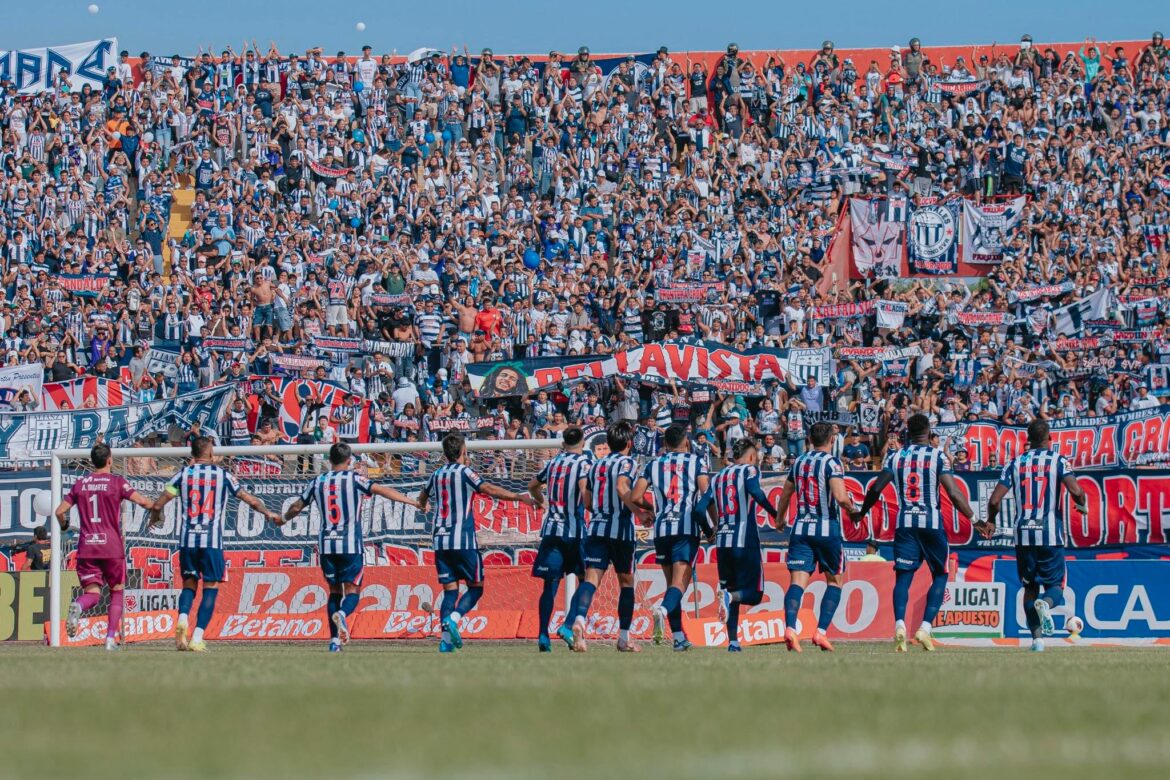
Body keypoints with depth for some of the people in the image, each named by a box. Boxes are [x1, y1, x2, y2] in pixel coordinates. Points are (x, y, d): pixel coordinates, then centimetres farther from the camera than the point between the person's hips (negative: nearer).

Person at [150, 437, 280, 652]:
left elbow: (157, 505, 3)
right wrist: (268, 513, 32)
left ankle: (182, 617, -16)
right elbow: (250, 500, 13)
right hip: (212, 540, -2)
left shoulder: (183, 474, 6)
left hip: (187, 539, 2)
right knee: (210, 587, 3)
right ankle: (197, 638, -8)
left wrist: (156, 517, 25)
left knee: (189, 584, 14)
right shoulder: (222, 474, 5)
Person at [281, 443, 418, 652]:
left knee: (334, 591, 13)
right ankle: (342, 614, -34)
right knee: (352, 591, -1)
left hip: (326, 546, 3)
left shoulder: (317, 483, 10)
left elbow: (297, 506, 20)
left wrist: (282, 519, 40)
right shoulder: (353, 479, -1)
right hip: (351, 546, -3)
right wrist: (412, 501, -11)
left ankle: (334, 640, 6)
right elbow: (381, 491, -10)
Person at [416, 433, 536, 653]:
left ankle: (446, 639, -7)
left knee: (450, 589, 6)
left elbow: (424, 496, 35)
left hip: (441, 541, 6)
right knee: (476, 586, 5)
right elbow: (489, 489, -18)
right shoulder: (464, 472, -4)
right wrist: (520, 497, -15)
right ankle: (453, 618, -19)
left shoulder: (438, 474, 15)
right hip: (463, 540, -6)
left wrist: (422, 505, 59)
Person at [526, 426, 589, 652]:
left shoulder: (554, 462, 14)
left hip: (551, 529, 4)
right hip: (574, 529, -4)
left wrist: (542, 501, 48)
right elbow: (585, 491, -20)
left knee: (550, 584, 2)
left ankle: (543, 634, -6)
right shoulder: (583, 462, -3)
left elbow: (533, 485, 30)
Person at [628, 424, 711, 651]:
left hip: (662, 530, 3)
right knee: (680, 583, -9)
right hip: (687, 528, -3)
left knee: (671, 582, 14)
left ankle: (679, 637, 11)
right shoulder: (695, 462, 5)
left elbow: (635, 497, 5)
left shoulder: (653, 465, 12)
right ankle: (663, 609, -40)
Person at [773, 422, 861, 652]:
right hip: (827, 529, -4)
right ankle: (821, 632, 1)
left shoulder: (799, 462, 11)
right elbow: (840, 497, -19)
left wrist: (780, 519, 40)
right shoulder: (832, 462, -7)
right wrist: (852, 508, 3)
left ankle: (790, 628, -27)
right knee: (835, 581, 12)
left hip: (801, 529, 4)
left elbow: (785, 496, 22)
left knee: (798, 582, -5)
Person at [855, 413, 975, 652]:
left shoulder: (895, 457, 7)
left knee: (903, 577, 2)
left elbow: (875, 489, 5)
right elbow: (954, 493, -9)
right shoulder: (938, 456, -2)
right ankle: (925, 627, -4)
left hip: (905, 524, 2)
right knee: (940, 576, 11)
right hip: (932, 523, -2)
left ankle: (899, 624, -21)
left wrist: (861, 513, 20)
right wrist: (973, 518, -2)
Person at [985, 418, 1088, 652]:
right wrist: (1082, 504, 8)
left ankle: (1037, 637, 7)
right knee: (1055, 585, 7)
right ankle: (1046, 603, -29)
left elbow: (994, 501, 1)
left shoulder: (1015, 464, 7)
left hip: (1023, 535, 2)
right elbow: (1076, 491, -15)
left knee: (1030, 587, 16)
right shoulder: (1058, 461, 0)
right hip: (1050, 534, -2)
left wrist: (990, 522, 20)